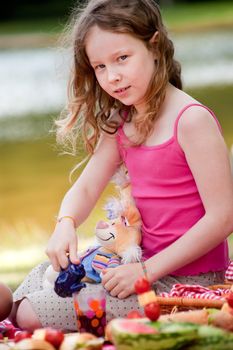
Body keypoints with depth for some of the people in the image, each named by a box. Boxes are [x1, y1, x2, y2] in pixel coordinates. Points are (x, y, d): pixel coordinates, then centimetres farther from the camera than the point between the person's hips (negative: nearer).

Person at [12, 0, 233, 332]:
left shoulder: (191, 120, -18)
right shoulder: (119, 125, 8)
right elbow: (85, 188, 9)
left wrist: (148, 270, -22)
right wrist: (65, 226, -15)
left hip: (187, 277, -8)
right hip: (146, 261, 8)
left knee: (33, 316, -11)